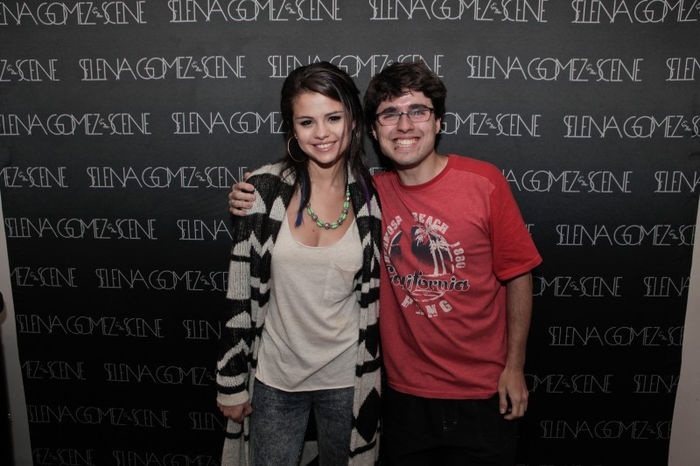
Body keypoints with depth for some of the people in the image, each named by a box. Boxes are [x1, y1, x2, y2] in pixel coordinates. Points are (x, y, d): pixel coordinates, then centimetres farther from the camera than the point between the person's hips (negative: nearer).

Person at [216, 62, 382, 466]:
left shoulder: (370, 197, -6)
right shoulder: (265, 187, -11)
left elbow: (373, 295, 5)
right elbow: (240, 292, -6)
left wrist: (371, 380, 7)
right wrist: (231, 383, -3)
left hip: (346, 380, 1)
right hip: (274, 378, 0)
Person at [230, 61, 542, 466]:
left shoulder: (483, 182, -12)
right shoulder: (371, 194, -4)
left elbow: (517, 276, -6)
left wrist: (515, 366, -5)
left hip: (482, 392, -2)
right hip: (405, 390, 3)